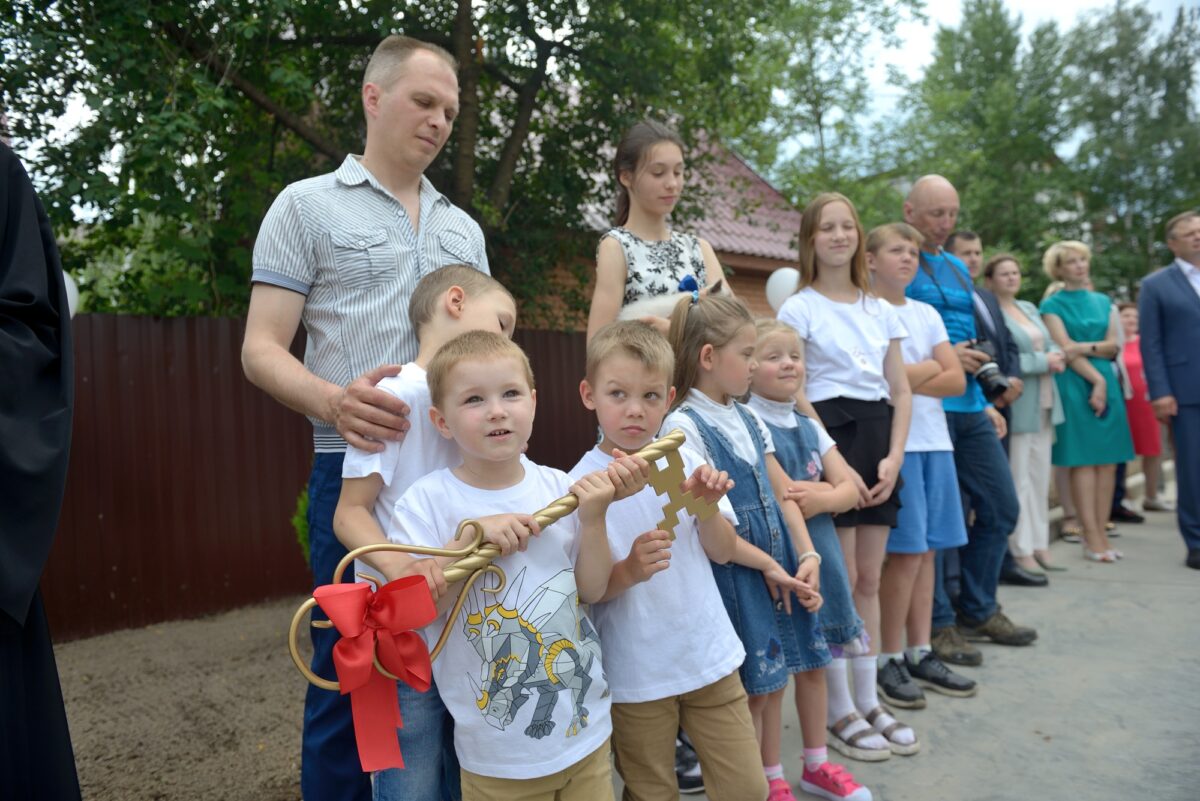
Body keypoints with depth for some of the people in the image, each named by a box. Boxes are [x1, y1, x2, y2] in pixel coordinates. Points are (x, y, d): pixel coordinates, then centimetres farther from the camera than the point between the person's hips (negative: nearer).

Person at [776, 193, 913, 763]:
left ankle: (867, 702, 22)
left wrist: (893, 457, -2)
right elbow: (793, 394, -7)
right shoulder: (800, 308, -1)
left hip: (879, 440, 5)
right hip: (827, 438, -5)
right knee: (841, 580, -2)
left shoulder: (880, 310, 14)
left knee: (870, 580, 10)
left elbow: (901, 391, 12)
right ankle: (839, 712, 11)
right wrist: (833, 461, -13)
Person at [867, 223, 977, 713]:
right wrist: (929, 369, -4)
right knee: (907, 551, -6)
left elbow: (956, 380, 6)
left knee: (926, 550, 8)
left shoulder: (927, 314, 16)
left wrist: (909, 378, -9)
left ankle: (921, 655, 18)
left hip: (935, 441, 6)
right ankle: (890, 660, 6)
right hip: (894, 442, -6)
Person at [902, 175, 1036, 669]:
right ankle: (937, 625, 12)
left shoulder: (958, 268, 19)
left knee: (1000, 508, 11)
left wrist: (985, 403, 18)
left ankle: (978, 612, 26)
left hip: (967, 408, 8)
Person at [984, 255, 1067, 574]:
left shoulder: (1029, 308, 18)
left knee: (1041, 476, 12)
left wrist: (1057, 357, -4)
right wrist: (1042, 362, -14)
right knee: (1018, 478, -5)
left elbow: (1051, 345, 20)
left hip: (1043, 403, 8)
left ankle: (1039, 544, 20)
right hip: (1016, 404, -8)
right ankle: (1020, 551, 3)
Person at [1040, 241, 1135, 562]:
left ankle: (1100, 534, 8)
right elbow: (1066, 350, -8)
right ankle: (1092, 538, -2)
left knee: (1108, 461, 2)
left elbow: (1113, 347, 9)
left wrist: (1087, 347, -10)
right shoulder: (1052, 305, 1)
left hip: (1107, 383, 5)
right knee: (1083, 462, -6)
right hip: (1074, 386, -5)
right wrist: (1097, 379, -14)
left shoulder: (1103, 302, 17)